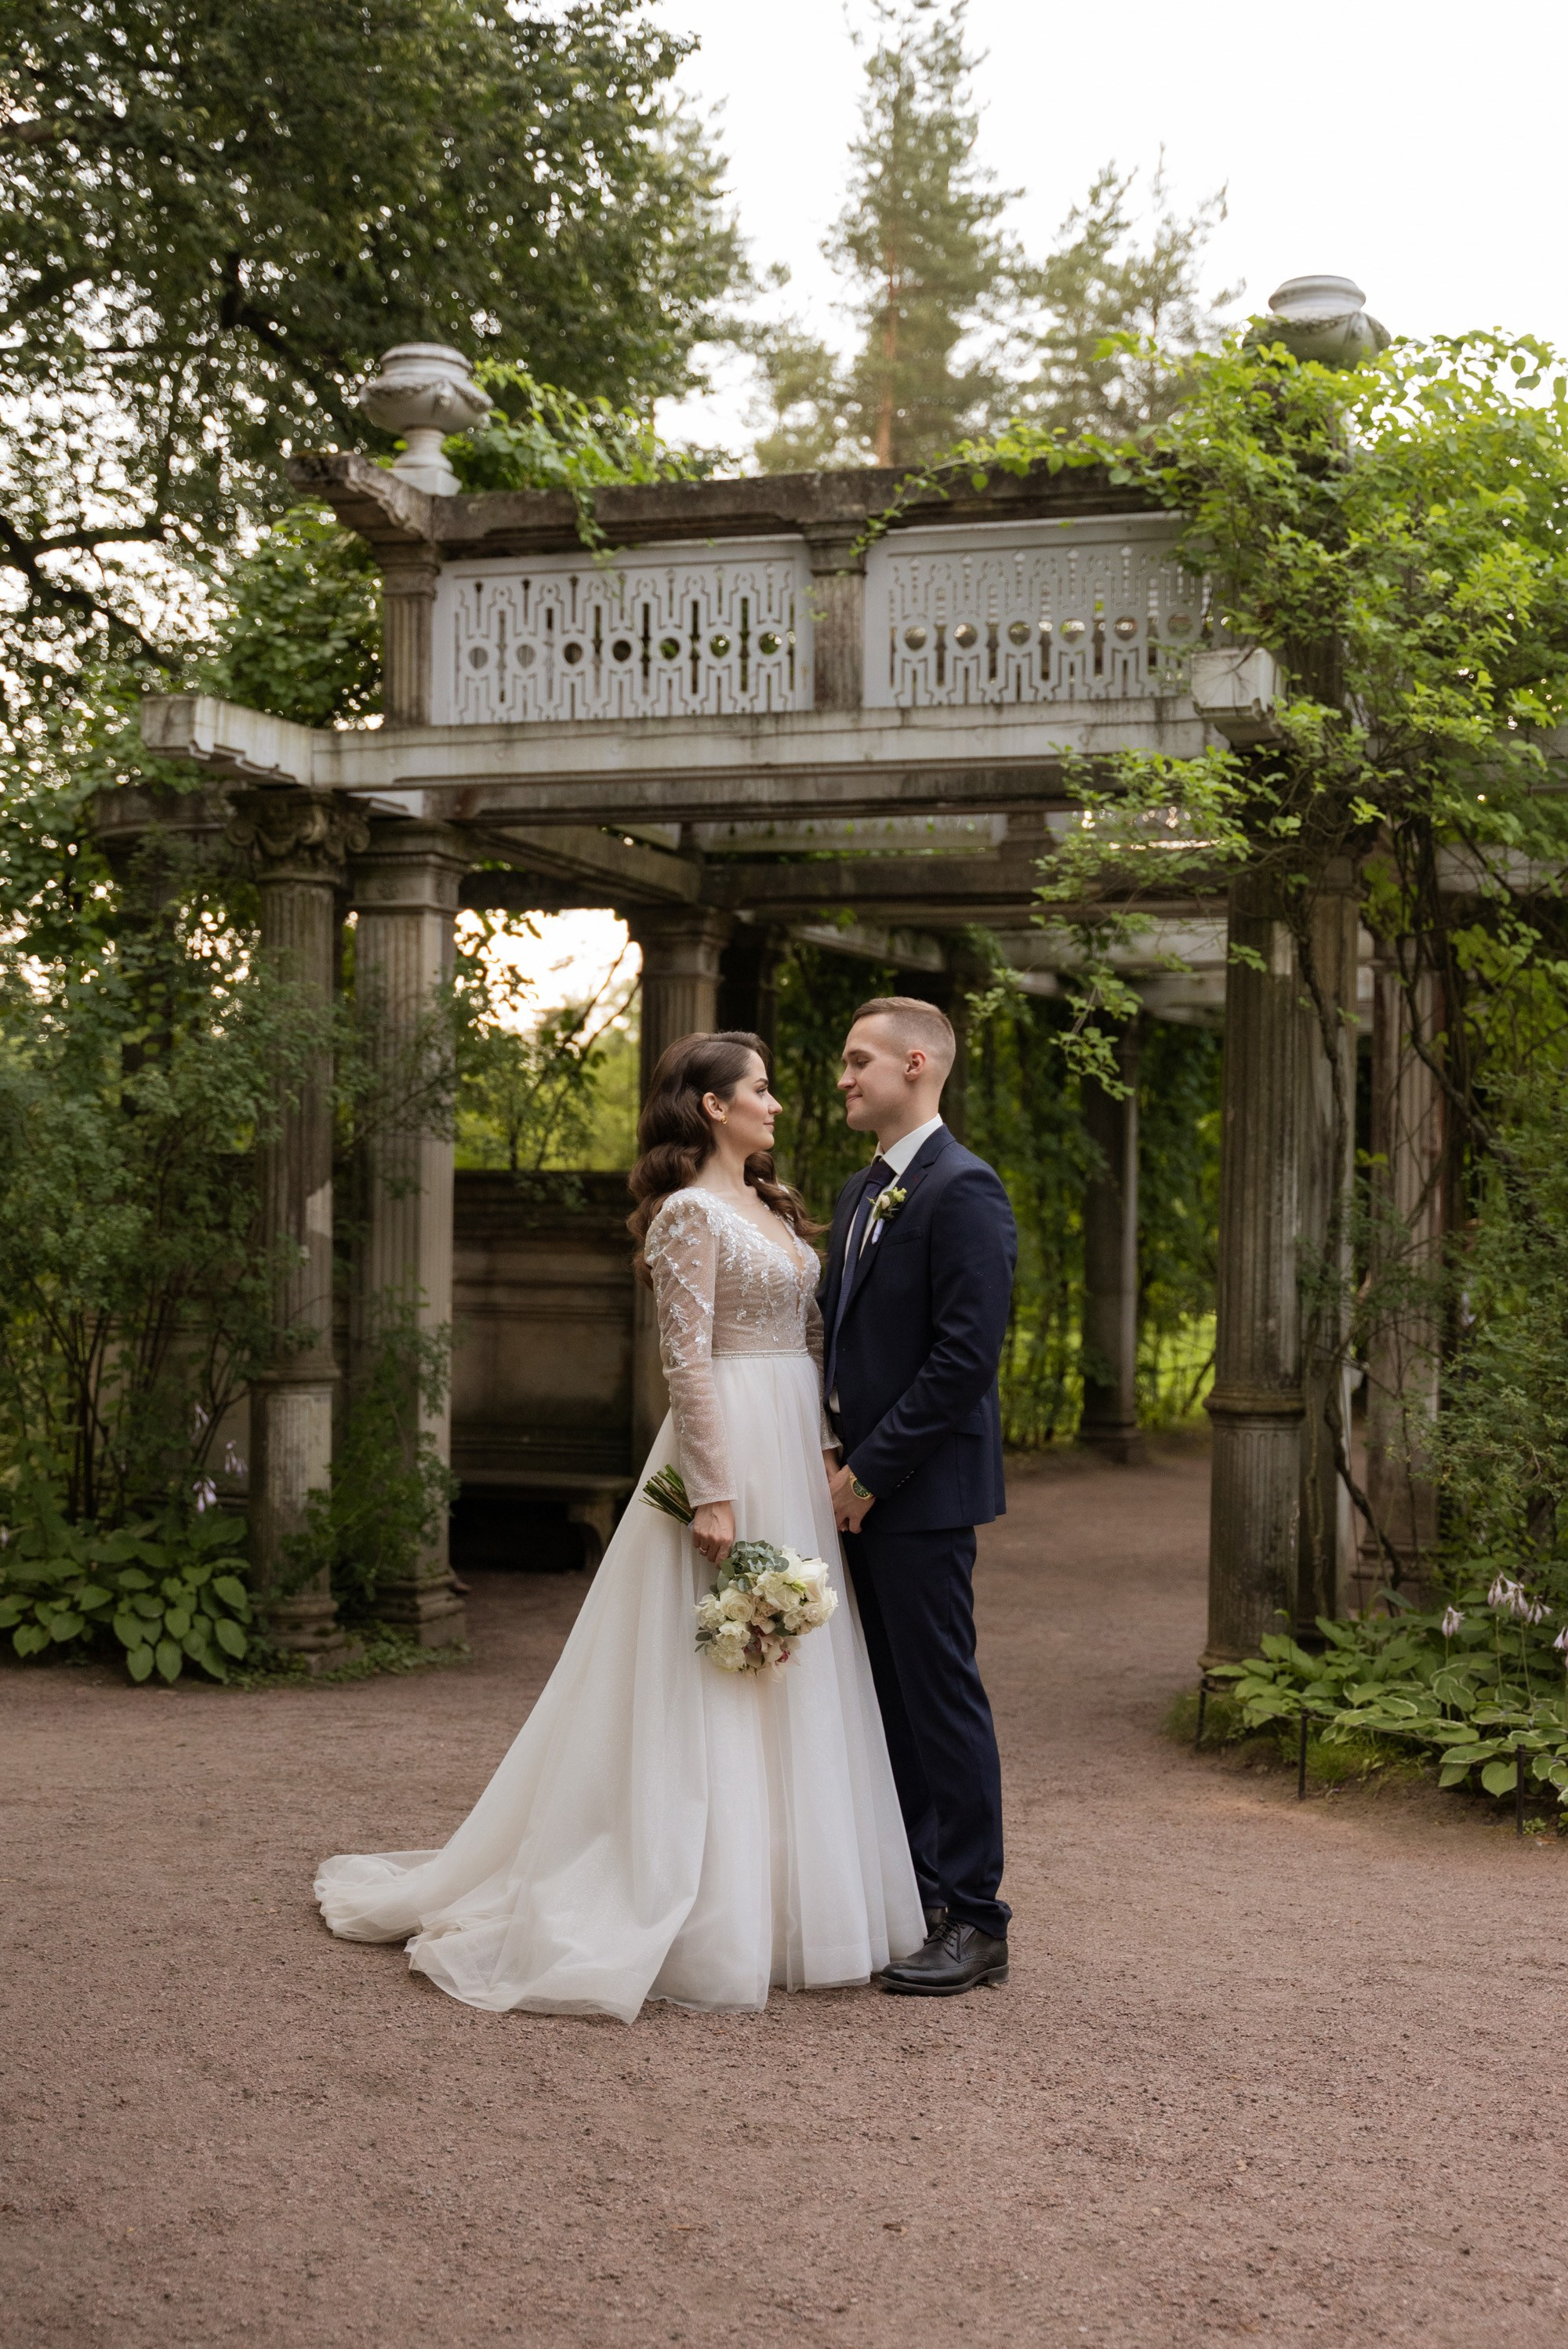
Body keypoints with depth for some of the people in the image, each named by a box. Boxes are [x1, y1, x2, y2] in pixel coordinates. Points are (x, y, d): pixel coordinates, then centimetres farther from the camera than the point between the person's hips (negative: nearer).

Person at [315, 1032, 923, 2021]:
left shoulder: (772, 1209, 17)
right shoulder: (690, 1214, -10)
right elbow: (689, 1362, -16)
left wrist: (831, 1450, 6)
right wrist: (715, 1494, -21)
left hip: (797, 1461, 9)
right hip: (732, 1457, -9)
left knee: (793, 1680, 12)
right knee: (708, 1691, -3)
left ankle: (778, 1894, 22)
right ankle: (710, 1926, 3)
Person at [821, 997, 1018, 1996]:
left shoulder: (963, 1191, -13)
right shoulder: (862, 1192, 16)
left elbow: (967, 1354, -19)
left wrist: (871, 1470, -16)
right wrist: (838, 1461, 8)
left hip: (921, 1491, -9)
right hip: (862, 1485, 9)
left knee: (942, 1698, -2)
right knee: (887, 1696, 13)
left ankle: (973, 1922, 7)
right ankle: (908, 1900, 22)